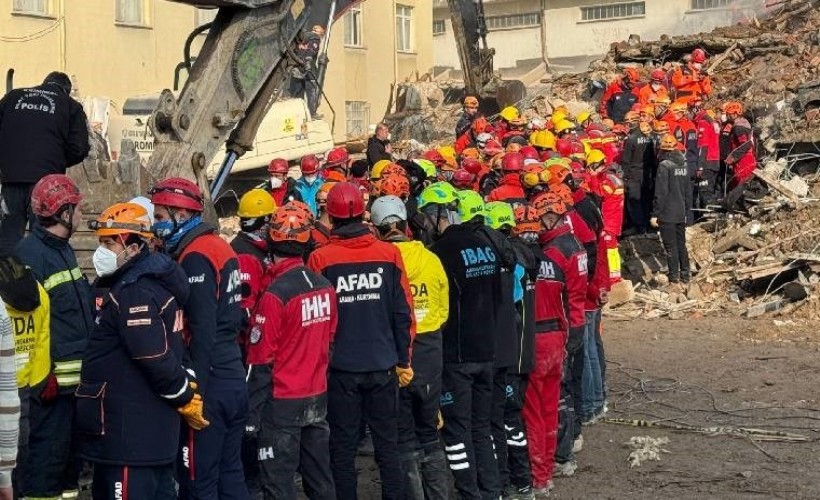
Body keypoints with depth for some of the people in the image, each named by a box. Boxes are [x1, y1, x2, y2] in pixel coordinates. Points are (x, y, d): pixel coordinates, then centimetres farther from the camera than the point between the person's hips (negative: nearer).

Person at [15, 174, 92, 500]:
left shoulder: (63, 249, 15)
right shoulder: (31, 254, -16)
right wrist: (44, 377, -23)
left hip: (77, 377, 10)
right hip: (54, 382, -10)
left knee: (71, 450, 18)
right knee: (48, 452, -6)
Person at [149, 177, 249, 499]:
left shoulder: (195, 256, -14)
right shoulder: (220, 247, 13)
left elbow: (202, 333, -20)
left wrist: (194, 392, -19)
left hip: (209, 382, -9)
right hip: (234, 377, 9)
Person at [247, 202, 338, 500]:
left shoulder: (274, 296, -18)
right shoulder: (325, 287, 0)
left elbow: (261, 362, -14)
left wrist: (251, 414, -8)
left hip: (283, 404, -6)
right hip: (318, 397, 6)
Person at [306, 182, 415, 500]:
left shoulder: (321, 258, -9)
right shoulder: (389, 254, -4)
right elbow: (403, 313, -2)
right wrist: (403, 360, 8)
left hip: (341, 367, -1)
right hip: (383, 366, 2)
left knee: (343, 449, 8)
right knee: (387, 445, 11)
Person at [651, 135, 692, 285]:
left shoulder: (664, 165, -14)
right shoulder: (683, 165, 7)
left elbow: (661, 193, -18)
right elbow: (688, 191, 13)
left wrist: (655, 214, -14)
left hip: (667, 214, -6)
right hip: (681, 213, 7)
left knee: (670, 245, 1)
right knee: (681, 243, 15)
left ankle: (674, 275, 4)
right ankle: (685, 274, 20)